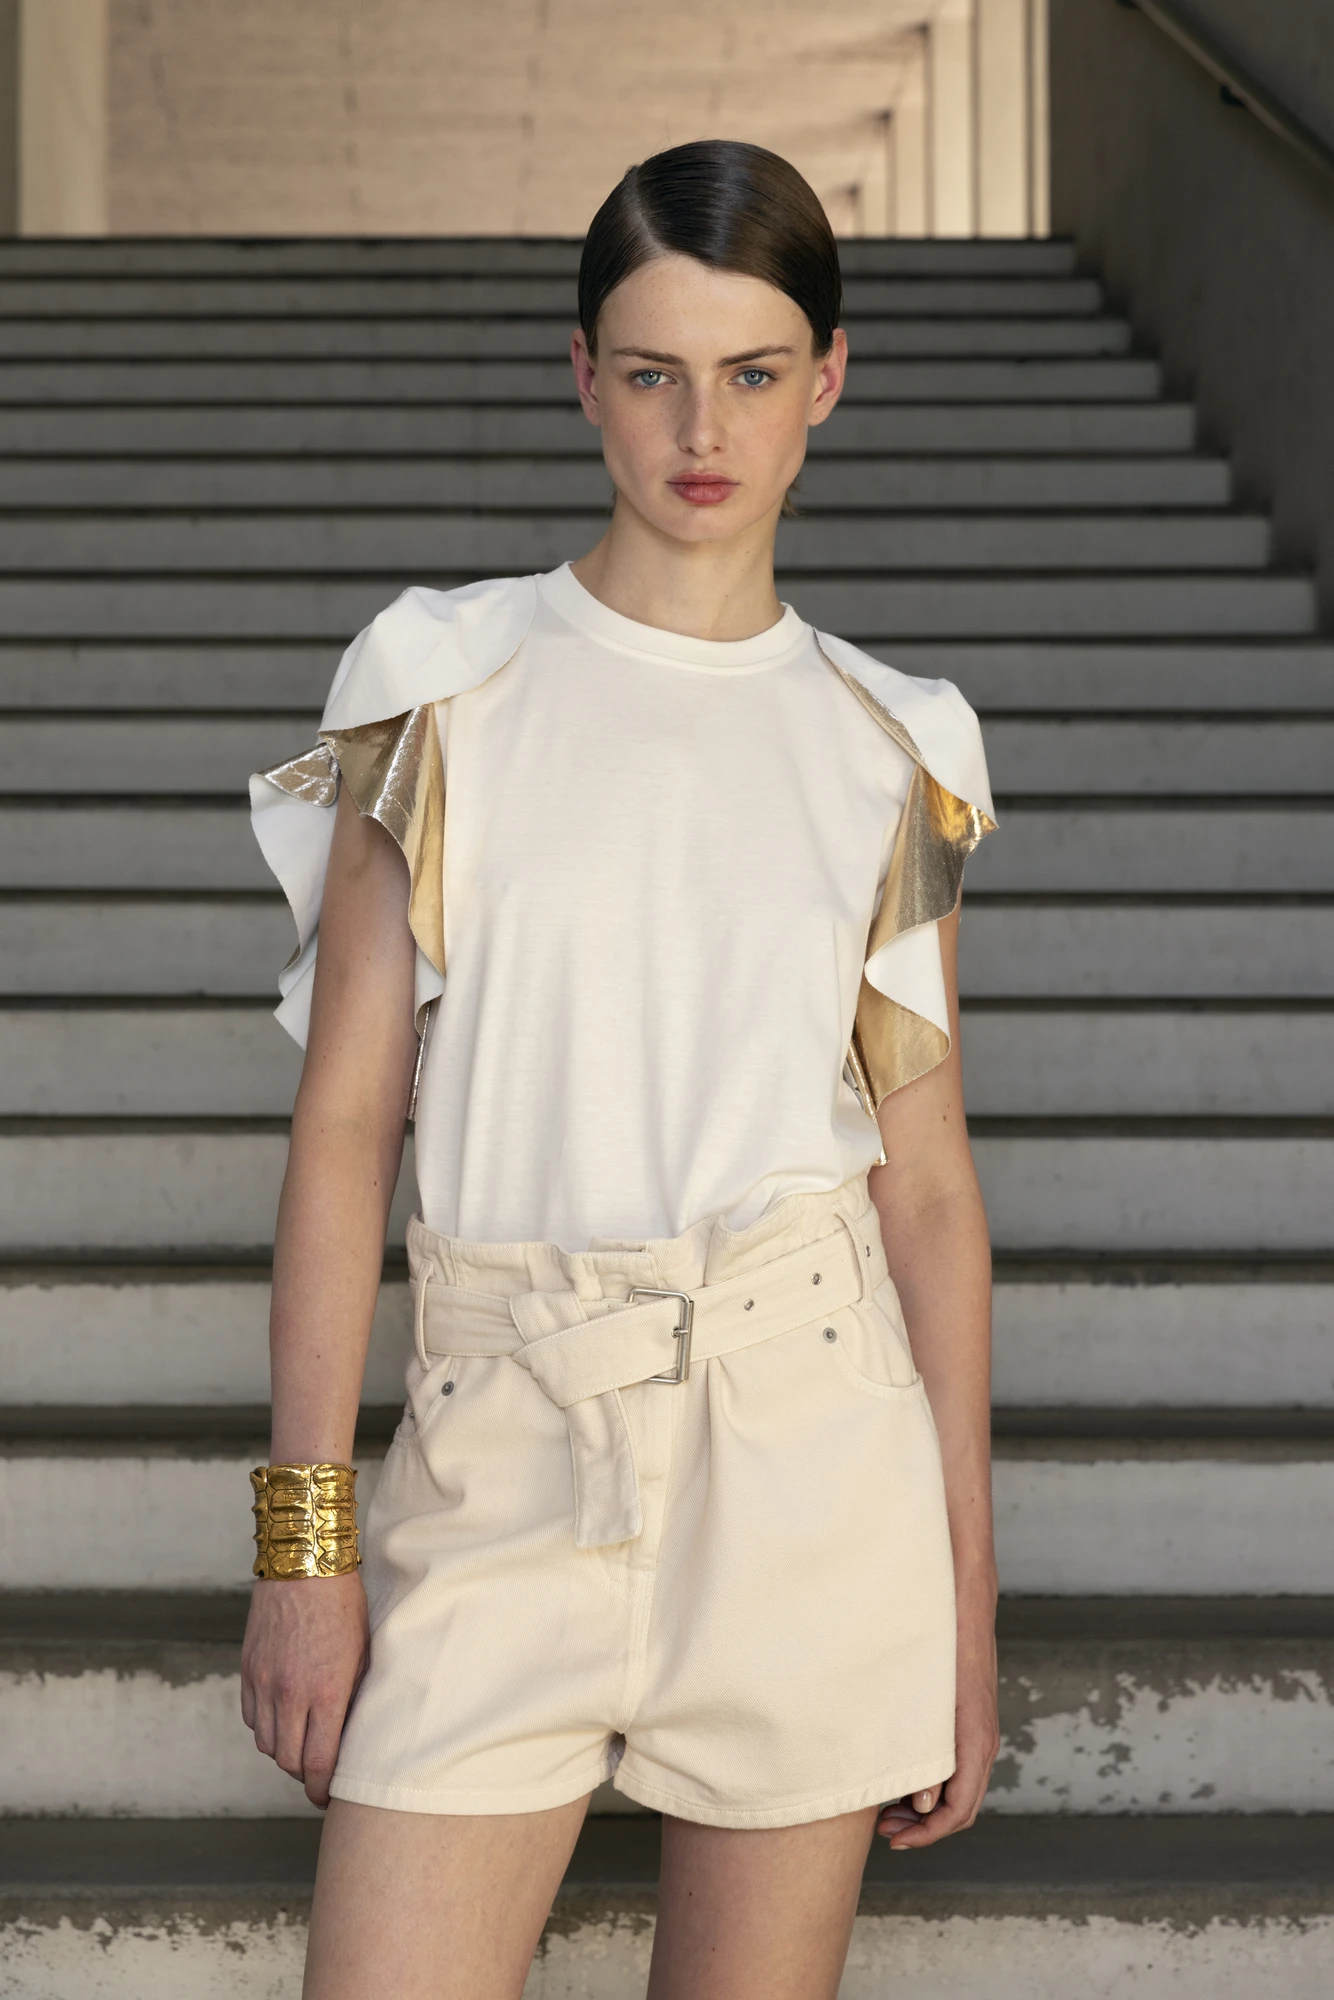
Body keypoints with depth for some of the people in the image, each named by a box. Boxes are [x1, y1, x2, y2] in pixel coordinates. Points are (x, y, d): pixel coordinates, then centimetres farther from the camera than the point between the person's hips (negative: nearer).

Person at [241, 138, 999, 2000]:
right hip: (506, 1448, -1)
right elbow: (345, 1124, 0)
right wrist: (303, 1539, -5)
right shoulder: (450, 685, 1)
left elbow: (928, 1182, 6)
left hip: (814, 1445, 1)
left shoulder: (886, 746, 5)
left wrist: (970, 1606, 4)